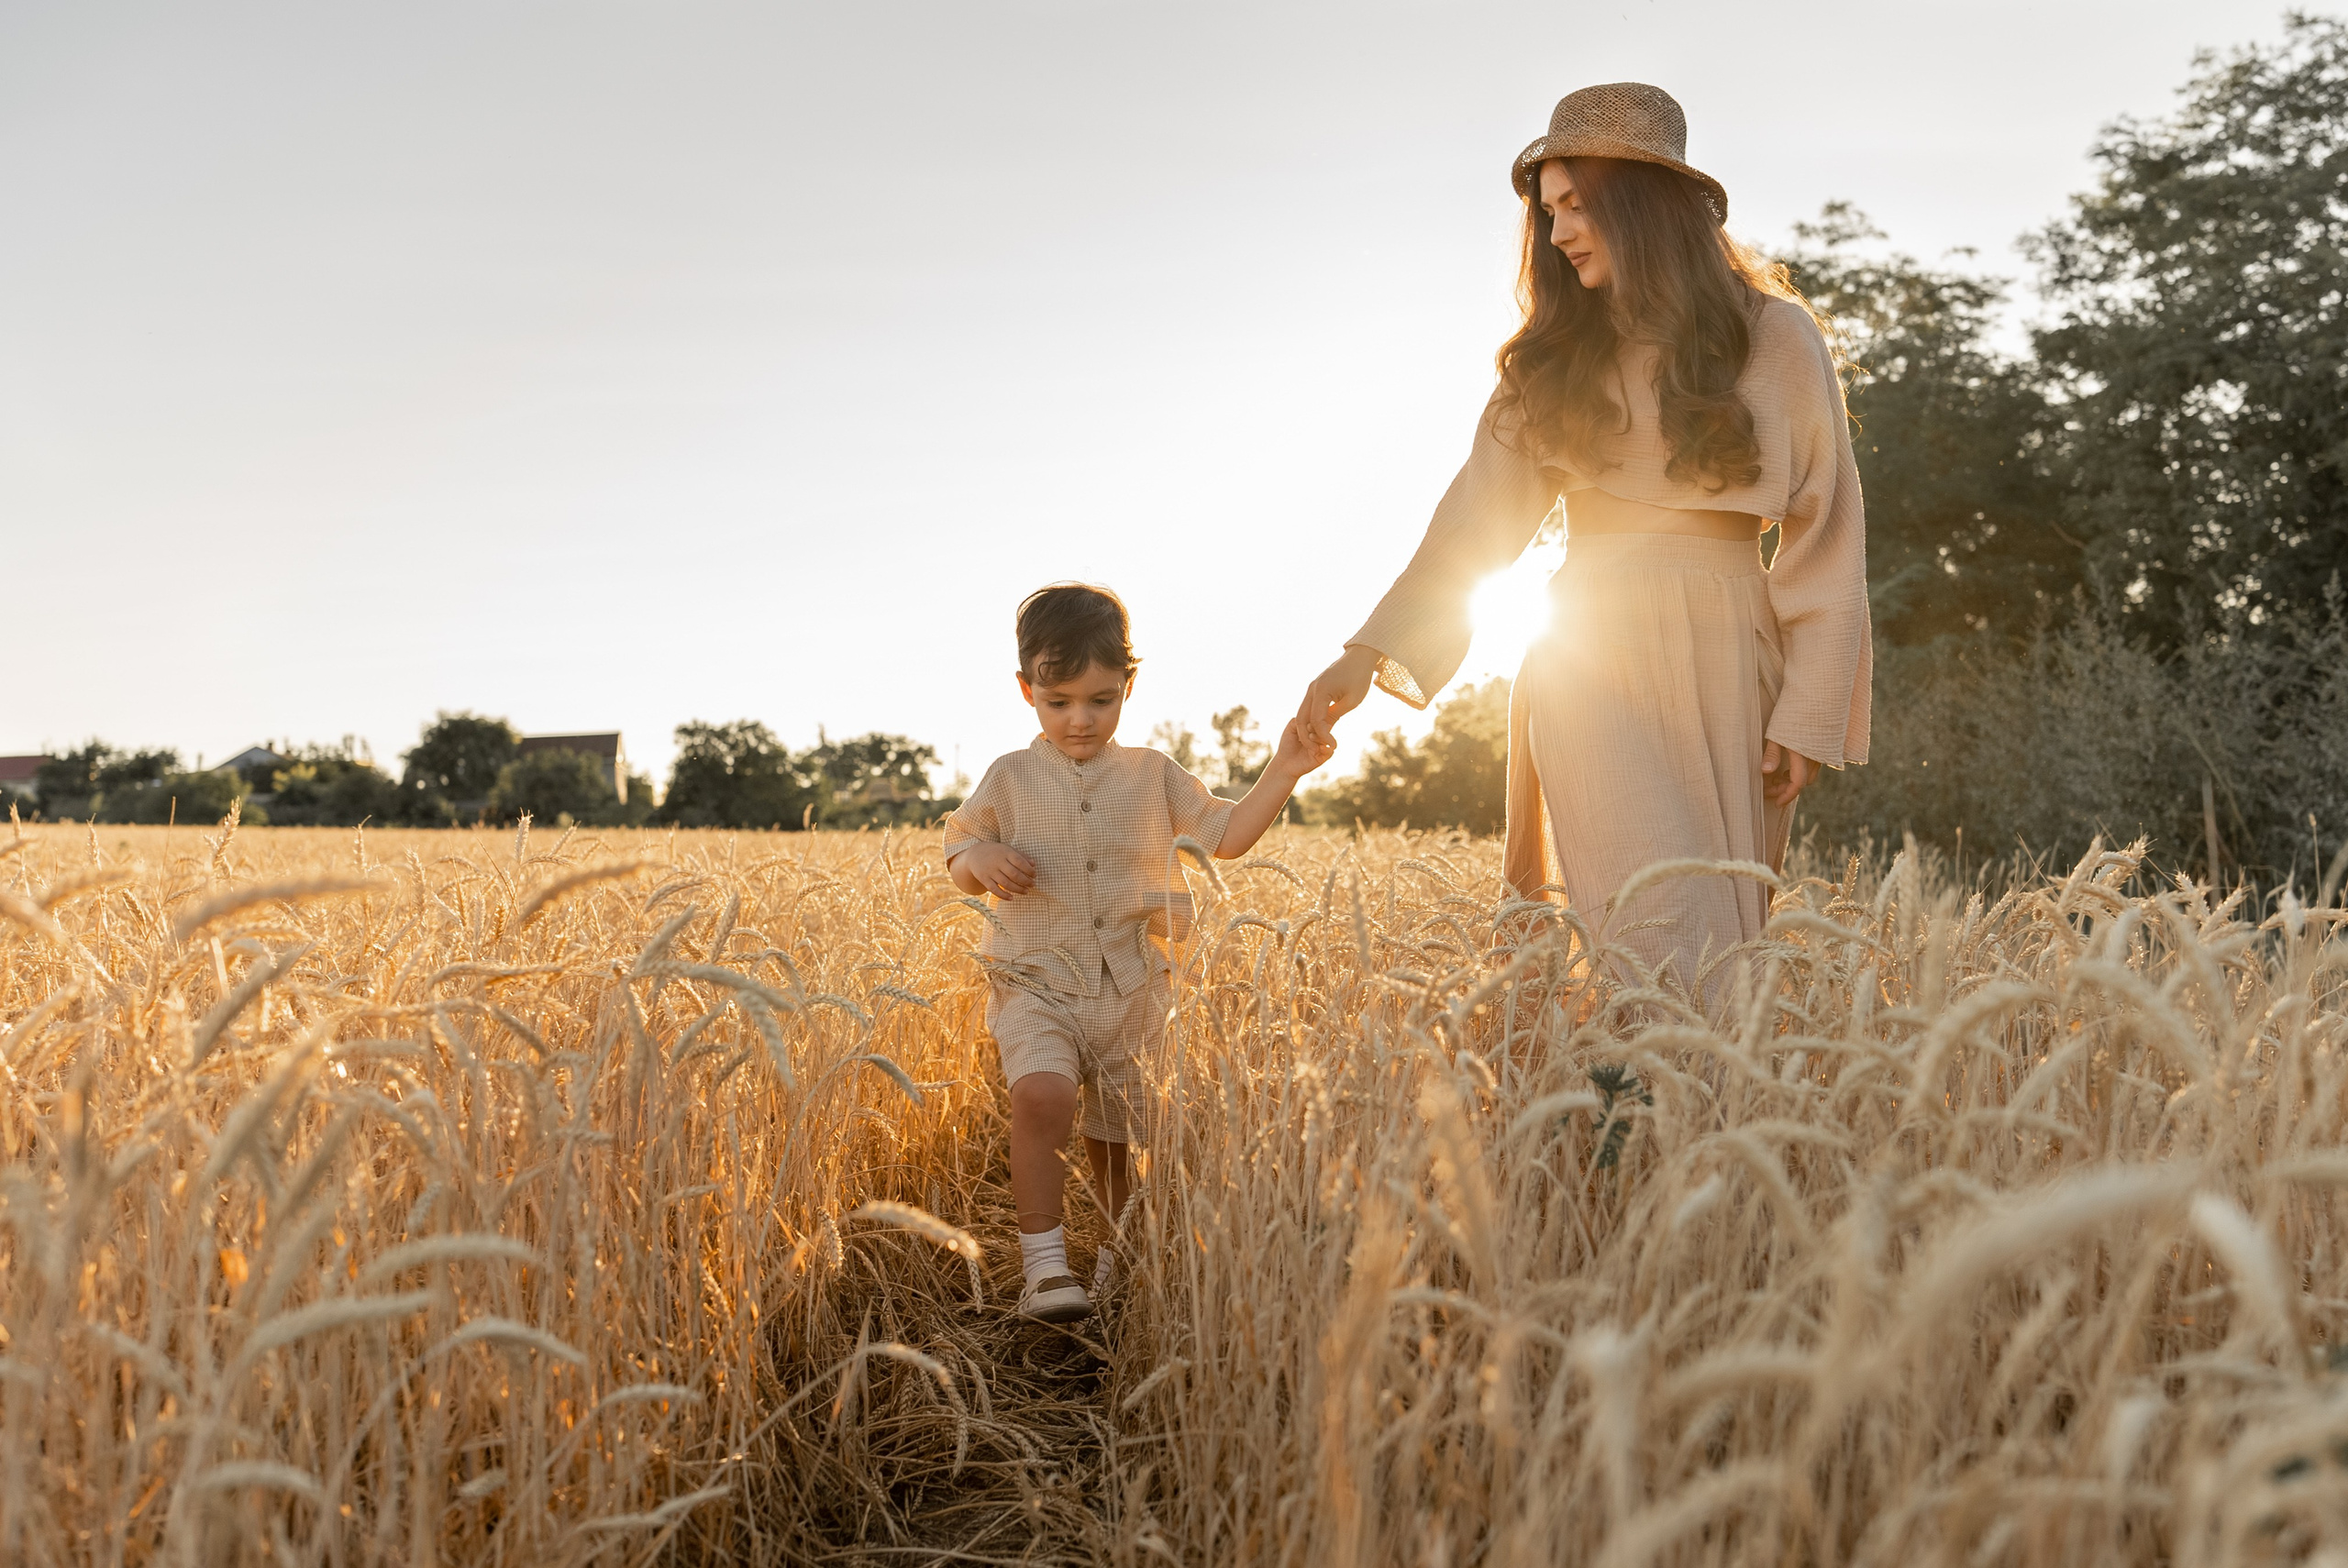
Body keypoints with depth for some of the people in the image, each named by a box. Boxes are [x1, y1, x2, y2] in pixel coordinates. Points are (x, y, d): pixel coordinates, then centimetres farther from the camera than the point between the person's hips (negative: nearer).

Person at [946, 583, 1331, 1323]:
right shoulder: (1010, 779, 3)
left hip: (1131, 993, 2)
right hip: (1038, 985, -2)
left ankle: (1119, 1261, 38)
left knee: (1117, 1138, 13)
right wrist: (981, 857, -14)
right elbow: (957, 862, 10)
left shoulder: (1153, 776, 7)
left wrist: (1282, 772, -5)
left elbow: (1227, 836, 8)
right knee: (1041, 1094, -30)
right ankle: (1044, 1263, -22)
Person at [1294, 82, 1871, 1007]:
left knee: (1724, 938, -1)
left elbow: (1825, 534, 3)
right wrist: (1369, 650, -7)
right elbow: (1477, 518, 5)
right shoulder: (1561, 351, 12)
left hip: (1726, 668, -1)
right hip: (1595, 666, 1)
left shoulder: (1776, 338, 4)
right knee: (1663, 939, -13)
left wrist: (1808, 713, -4)